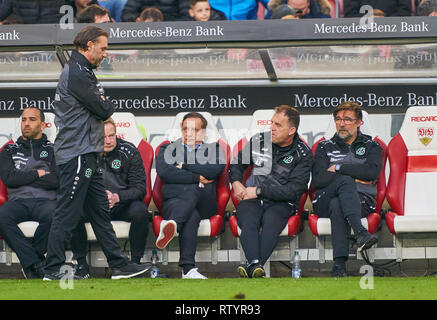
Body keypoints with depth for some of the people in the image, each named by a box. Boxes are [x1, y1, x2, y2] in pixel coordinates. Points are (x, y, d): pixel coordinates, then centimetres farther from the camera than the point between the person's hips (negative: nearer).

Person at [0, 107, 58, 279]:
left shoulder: (52, 150, 16)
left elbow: (56, 180, -1)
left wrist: (23, 177, 1)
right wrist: (37, 174, 2)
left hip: (45, 200, -1)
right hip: (17, 200, 1)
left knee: (52, 215, -39)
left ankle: (30, 262, -21)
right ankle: (36, 265, -32)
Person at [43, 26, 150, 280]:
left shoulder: (80, 72, 19)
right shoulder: (77, 74, -16)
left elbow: (102, 109, 18)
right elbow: (103, 111, -15)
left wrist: (103, 105, -2)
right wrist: (109, 105, 5)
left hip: (88, 155, 11)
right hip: (77, 155, -11)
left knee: (100, 210, 11)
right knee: (68, 213, -6)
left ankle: (119, 265, 14)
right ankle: (53, 269, -2)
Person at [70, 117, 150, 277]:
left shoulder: (129, 151, -7)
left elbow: (140, 188, -10)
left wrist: (117, 197, -29)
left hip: (122, 204, -1)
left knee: (140, 210, -34)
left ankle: (136, 261, -17)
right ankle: (81, 262, -16)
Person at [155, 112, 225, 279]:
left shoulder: (213, 149, 24)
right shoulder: (167, 149, 24)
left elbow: (216, 168, -1)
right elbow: (163, 172, 1)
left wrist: (183, 166, 2)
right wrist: (197, 178, -5)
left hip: (204, 203, 0)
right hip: (173, 201, 0)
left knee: (193, 191, -38)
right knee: (192, 216, -38)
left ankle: (171, 224, -66)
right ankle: (189, 268, -57)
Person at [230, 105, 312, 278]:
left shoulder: (303, 154, 0)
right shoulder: (259, 141, 12)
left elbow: (294, 190, -9)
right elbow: (236, 163, 28)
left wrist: (259, 191, -10)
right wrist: (236, 182, 6)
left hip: (281, 203, -2)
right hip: (251, 199, 2)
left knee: (271, 220, -36)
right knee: (249, 221, -32)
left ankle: (252, 267, -53)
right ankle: (255, 264, -55)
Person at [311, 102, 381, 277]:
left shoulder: (371, 146, 16)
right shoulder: (325, 147, 18)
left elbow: (372, 172, -7)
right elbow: (317, 180, 1)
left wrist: (339, 168, -5)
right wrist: (354, 177, -5)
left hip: (362, 200, 0)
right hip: (325, 201, 0)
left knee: (337, 205, -36)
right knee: (345, 180, -35)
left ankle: (339, 264, -51)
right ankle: (360, 232, -57)